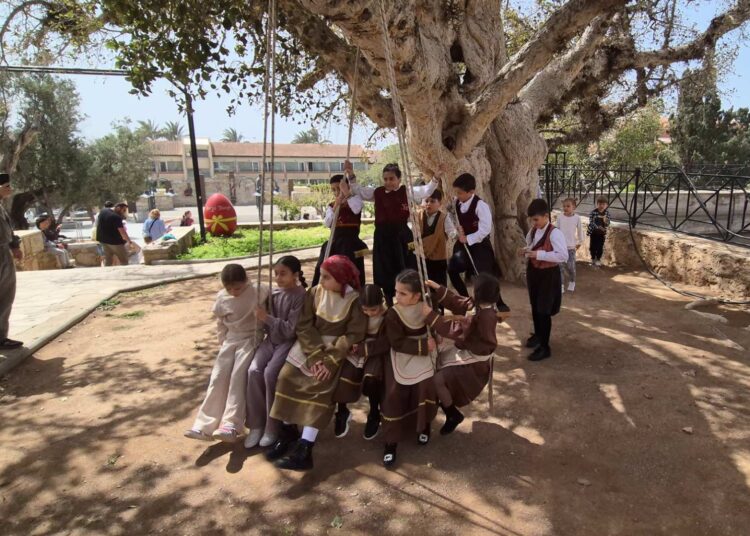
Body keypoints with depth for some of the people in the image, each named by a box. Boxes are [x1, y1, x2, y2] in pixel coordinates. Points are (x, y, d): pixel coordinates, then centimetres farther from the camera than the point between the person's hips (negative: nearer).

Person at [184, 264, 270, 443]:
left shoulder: (258, 292, -12)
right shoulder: (222, 298, 1)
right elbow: (221, 323, 13)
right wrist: (223, 343, 12)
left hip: (251, 339, -4)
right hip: (231, 340, 4)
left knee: (237, 377, -21)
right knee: (218, 378, -7)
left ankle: (231, 425, -22)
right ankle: (205, 426, -4)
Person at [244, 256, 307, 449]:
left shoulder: (300, 296, -12)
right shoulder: (274, 293, 6)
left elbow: (291, 329, -18)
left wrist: (267, 318, -20)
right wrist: (263, 320, -5)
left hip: (288, 342, -5)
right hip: (271, 339, 5)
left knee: (270, 373, -26)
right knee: (253, 371, -19)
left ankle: (273, 426, -8)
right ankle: (256, 424, -5)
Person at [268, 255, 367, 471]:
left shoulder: (354, 301, -9)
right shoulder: (314, 293, 1)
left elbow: (354, 335, -13)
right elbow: (304, 326, -5)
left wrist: (331, 361, -22)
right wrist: (315, 355, -19)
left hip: (336, 350, -4)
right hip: (309, 346, 4)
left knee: (321, 386, -25)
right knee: (287, 376, -16)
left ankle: (304, 449, -24)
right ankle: (288, 430, 3)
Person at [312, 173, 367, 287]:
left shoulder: (355, 198, 0)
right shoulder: (331, 205, 13)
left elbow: (356, 210, -24)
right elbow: (327, 224, -2)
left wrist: (346, 193, -24)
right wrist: (336, 206, -11)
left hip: (351, 241, -5)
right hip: (335, 240, 5)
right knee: (322, 269, 2)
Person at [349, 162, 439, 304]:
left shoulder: (407, 191, -1)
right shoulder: (377, 192, 9)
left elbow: (427, 190, -8)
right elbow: (358, 191, 16)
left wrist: (435, 177, -22)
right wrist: (351, 175, 7)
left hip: (402, 234, -4)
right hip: (382, 235, 4)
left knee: (405, 270, 0)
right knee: (384, 271, 11)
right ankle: (389, 304, 26)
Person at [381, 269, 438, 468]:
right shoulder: (393, 314, -17)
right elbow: (398, 343, -20)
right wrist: (424, 345, -25)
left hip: (422, 355, 2)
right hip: (400, 358, -2)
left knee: (426, 386, -20)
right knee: (394, 396, -12)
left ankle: (424, 426, 8)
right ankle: (391, 442, 0)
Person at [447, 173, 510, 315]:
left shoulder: (480, 205, -22)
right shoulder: (456, 202, -1)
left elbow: (485, 229, -26)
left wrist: (467, 238, -23)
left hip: (479, 245, -7)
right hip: (464, 243, 7)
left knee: (485, 276, -6)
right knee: (452, 270, 6)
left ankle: (500, 304, 13)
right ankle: (466, 299, 25)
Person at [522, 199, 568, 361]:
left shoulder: (554, 233, -21)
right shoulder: (533, 231, 3)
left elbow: (563, 256, -27)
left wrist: (539, 254, -29)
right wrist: (527, 250, -2)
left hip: (548, 275, -8)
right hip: (533, 271, 8)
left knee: (544, 311, -2)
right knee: (535, 307, 21)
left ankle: (544, 348, 9)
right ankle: (538, 335, 43)